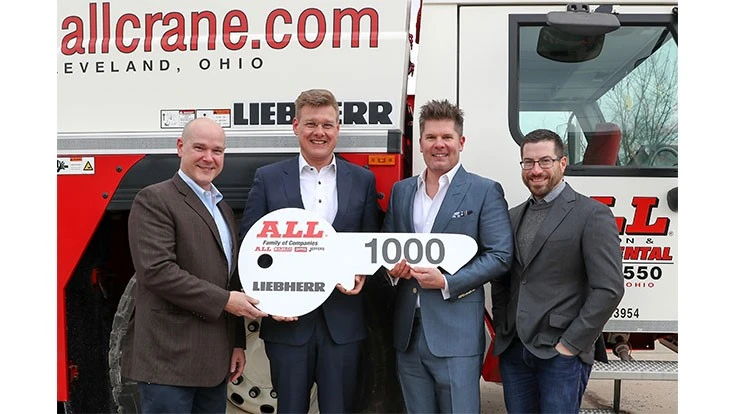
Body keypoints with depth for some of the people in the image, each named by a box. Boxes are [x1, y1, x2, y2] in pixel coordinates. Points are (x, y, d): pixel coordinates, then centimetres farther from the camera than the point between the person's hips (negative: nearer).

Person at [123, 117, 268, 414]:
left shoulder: (223, 209, 18)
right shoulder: (154, 200, -7)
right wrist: (223, 300, -17)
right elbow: (156, 271, -19)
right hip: (169, 358, -7)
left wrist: (238, 342, 14)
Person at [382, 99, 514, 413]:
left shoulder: (485, 191, -3)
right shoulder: (400, 191, 12)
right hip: (407, 332, 5)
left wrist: (447, 283, -17)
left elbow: (500, 255, -8)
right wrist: (392, 267, -4)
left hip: (456, 332, -5)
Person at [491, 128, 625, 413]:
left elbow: (609, 289, -12)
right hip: (512, 350, 5)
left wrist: (570, 344, -13)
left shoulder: (592, 214, -6)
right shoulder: (514, 217, 13)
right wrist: (502, 332, 7)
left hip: (561, 354, -5)